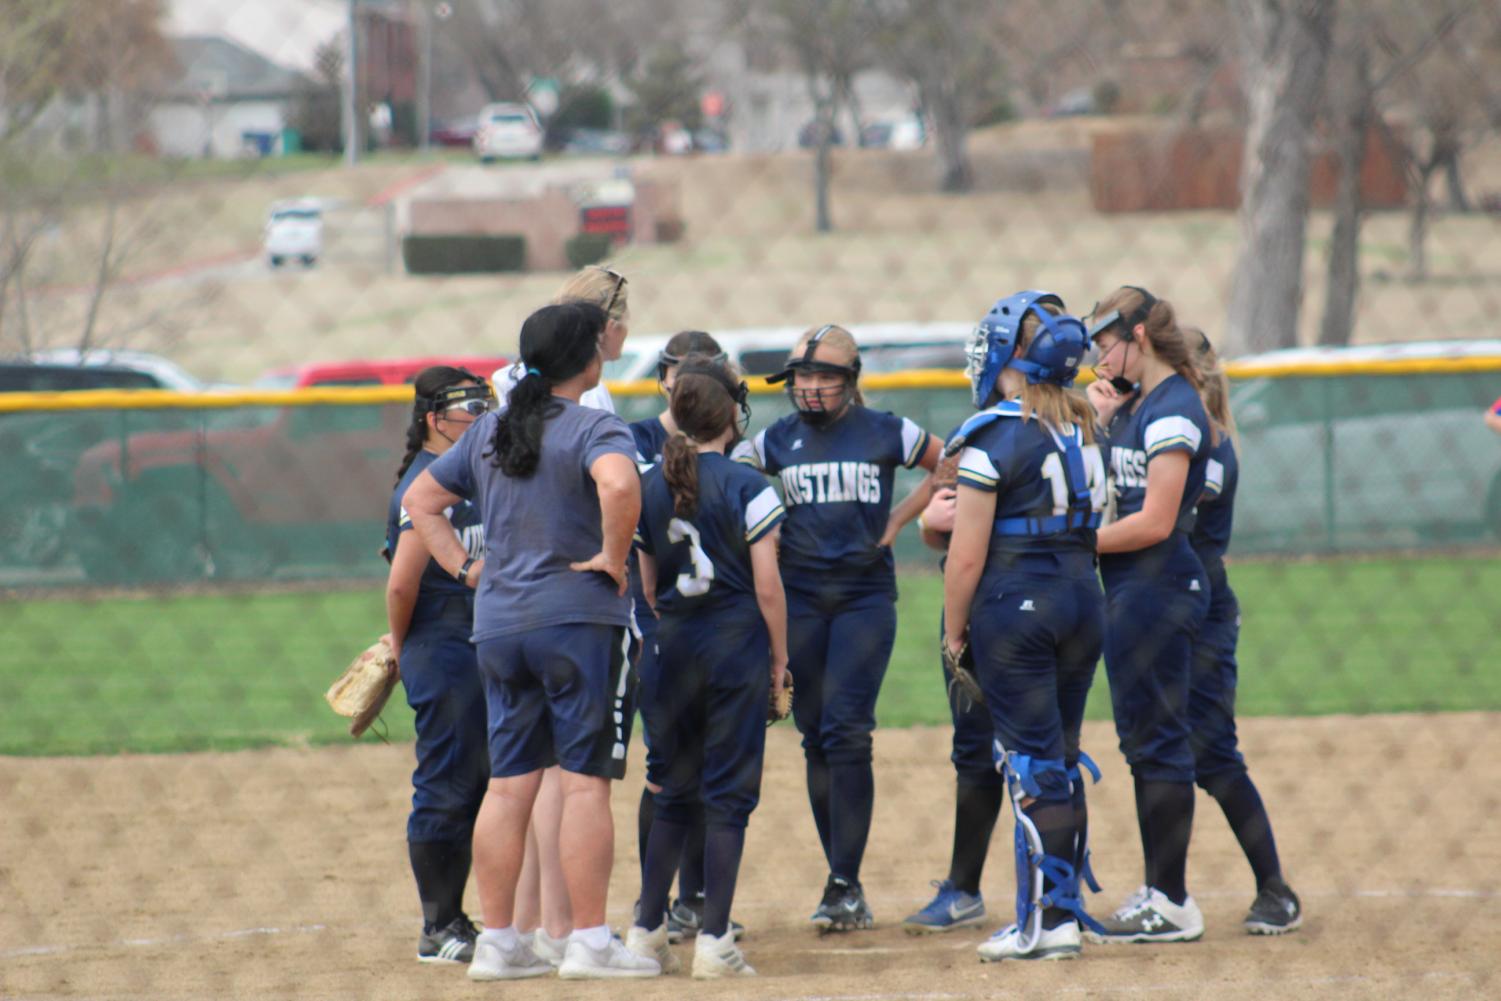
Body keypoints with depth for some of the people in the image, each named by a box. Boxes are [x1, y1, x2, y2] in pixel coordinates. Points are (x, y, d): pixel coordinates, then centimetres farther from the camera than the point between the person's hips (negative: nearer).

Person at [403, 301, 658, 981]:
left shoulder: (489, 432, 12)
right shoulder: (593, 428, -10)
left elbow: (420, 500, 19)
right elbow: (618, 484, -31)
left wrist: (464, 567, 15)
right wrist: (613, 559, -18)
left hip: (497, 623, 6)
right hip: (578, 619, -6)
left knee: (508, 784, 9)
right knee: (585, 782, -3)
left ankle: (497, 942, 11)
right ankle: (588, 942, -5)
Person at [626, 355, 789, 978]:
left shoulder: (648, 488, 4)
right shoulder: (747, 488, -9)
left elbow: (646, 586, 9)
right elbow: (767, 586, -10)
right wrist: (779, 657, 1)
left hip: (669, 645, 4)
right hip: (736, 640, -4)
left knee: (676, 793, 15)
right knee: (728, 792, -1)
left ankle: (647, 930, 12)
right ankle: (714, 940, -5)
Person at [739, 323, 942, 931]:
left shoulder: (886, 434, 1)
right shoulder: (776, 441, 8)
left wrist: (901, 519, 4)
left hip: (866, 594, -3)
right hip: (798, 599, 3)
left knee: (846, 732, -13)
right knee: (816, 737, 4)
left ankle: (845, 884, -11)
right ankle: (843, 885, 12)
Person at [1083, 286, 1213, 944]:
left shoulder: (1173, 410, -14)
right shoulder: (1135, 403, 15)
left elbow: (1154, 522, -19)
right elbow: (1116, 497, 17)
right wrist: (1102, 422, 8)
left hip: (1158, 587, -10)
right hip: (1131, 592, 10)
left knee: (1156, 739, -7)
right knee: (1141, 740, 13)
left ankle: (1174, 905, -5)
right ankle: (1157, 891, 19)